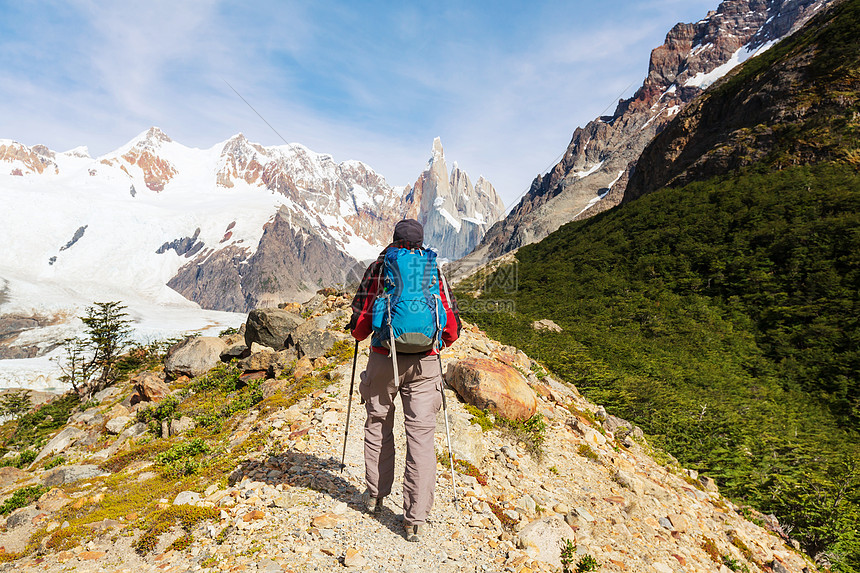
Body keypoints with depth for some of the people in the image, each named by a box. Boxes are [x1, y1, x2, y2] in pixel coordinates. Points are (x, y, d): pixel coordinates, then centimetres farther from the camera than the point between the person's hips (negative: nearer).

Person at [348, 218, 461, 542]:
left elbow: (361, 320, -2)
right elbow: (452, 327, 6)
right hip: (424, 363, 1)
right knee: (421, 435, 6)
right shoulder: (434, 273, 6)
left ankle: (375, 495, 35)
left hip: (384, 358, 0)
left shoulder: (378, 268, 1)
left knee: (378, 425, 20)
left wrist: (358, 333, 20)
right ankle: (415, 520, 11)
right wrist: (442, 341, 26)